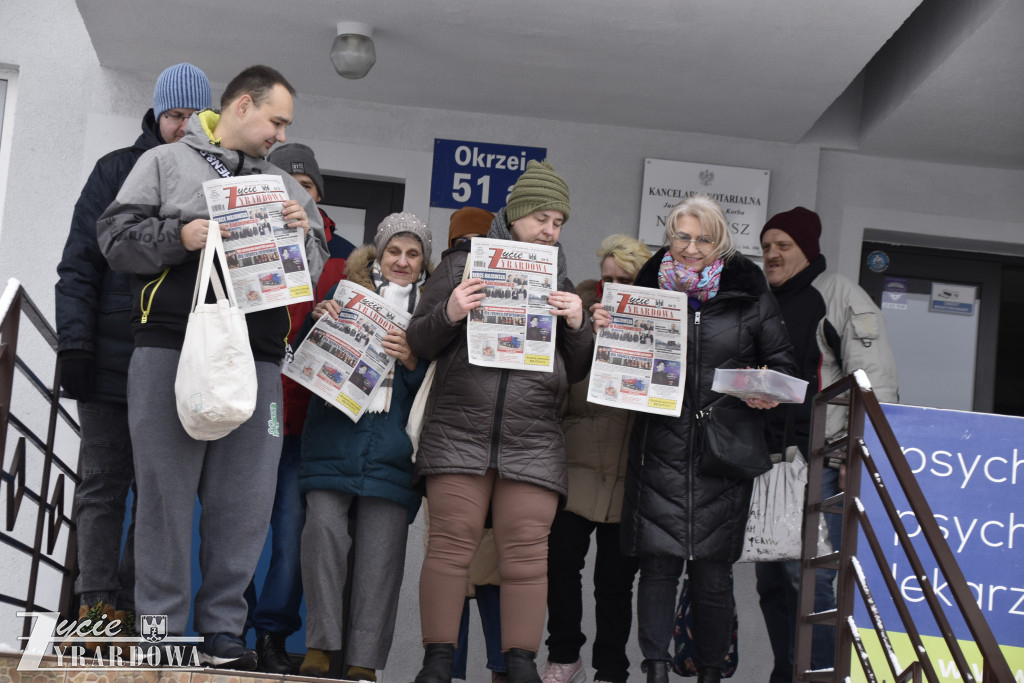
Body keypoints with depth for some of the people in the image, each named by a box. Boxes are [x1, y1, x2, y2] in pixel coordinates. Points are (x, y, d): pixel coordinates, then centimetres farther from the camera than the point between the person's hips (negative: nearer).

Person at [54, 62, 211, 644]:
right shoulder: (118, 171, 7)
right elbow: (80, 264, 3)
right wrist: (75, 343, -8)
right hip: (112, 358, -1)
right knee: (103, 485, -1)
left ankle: (133, 607, 4)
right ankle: (96, 602, 0)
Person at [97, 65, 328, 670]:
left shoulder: (285, 186, 24)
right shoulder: (166, 162, 12)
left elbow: (316, 269, 21)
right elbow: (117, 235, 3)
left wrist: (303, 235, 1)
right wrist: (178, 237, -12)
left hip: (257, 361, 4)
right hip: (172, 348, -4)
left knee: (246, 500, -1)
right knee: (167, 491, -4)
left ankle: (222, 631, 7)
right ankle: (162, 632, 2)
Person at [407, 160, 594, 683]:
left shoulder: (560, 283, 19)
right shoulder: (464, 264, 10)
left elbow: (578, 371, 17)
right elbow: (419, 342, 9)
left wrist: (577, 327, -2)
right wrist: (448, 313, -12)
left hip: (533, 443, 2)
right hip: (460, 433, -2)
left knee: (527, 551, -4)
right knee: (451, 542, -6)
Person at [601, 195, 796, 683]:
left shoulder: (749, 295, 6)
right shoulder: (650, 287, 8)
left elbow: (782, 363, 11)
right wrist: (606, 331, -6)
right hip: (660, 447, 1)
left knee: (713, 570, 1)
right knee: (658, 564, -3)